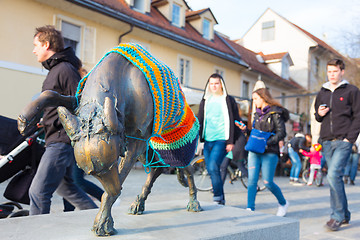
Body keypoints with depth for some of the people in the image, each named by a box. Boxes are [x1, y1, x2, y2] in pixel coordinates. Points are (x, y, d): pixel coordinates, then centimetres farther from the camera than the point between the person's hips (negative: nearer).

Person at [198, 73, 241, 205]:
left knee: (213, 167, -19)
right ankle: (221, 199, 19)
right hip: (207, 140, 5)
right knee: (211, 170, 7)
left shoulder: (229, 100, 1)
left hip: (221, 140, -5)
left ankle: (218, 196, -5)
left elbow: (234, 121, -1)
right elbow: (200, 120, 20)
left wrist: (231, 141, -8)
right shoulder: (205, 101, 15)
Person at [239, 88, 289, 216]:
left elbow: (281, 133, -11)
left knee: (268, 182, -3)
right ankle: (250, 208, 1)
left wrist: (267, 143, -20)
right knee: (251, 180, -3)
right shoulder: (257, 114, 17)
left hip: (269, 153, -6)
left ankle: (283, 203, 23)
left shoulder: (275, 113, -4)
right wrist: (245, 129, 5)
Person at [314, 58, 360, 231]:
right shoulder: (322, 93, 15)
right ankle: (344, 214, 22)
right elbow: (317, 117, 24)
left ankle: (337, 216, -6)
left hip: (343, 141, -5)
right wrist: (319, 114, 0)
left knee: (333, 175, -17)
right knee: (336, 178, 9)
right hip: (327, 142, 5)